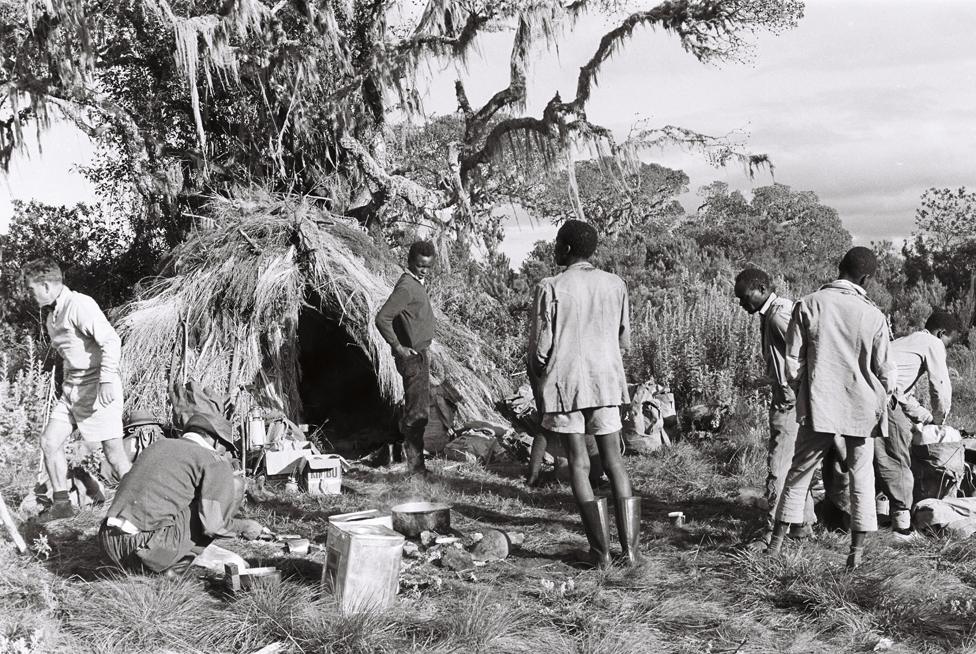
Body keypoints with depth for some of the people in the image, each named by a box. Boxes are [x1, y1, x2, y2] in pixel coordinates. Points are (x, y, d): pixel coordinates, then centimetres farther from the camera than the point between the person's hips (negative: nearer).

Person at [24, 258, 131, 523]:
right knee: (49, 442, 5)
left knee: (113, 451, -5)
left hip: (97, 386, -9)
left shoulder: (79, 305, -16)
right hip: (71, 387, 9)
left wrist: (107, 380, -29)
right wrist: (61, 381, 23)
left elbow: (111, 341, -24)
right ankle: (61, 503, 17)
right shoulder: (49, 312, 12)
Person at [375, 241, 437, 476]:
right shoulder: (406, 286, -17)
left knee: (416, 409, 15)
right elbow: (382, 318, -24)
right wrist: (398, 347, -19)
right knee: (417, 412, -6)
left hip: (420, 353, 10)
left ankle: (416, 463, 23)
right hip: (412, 356, -10)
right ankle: (415, 466, -1)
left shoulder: (419, 283, 13)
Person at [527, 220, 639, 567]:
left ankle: (601, 551, 5)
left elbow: (539, 348, -9)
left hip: (565, 384, -3)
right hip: (606, 381, 3)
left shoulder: (551, 288, -10)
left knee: (579, 464, 5)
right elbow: (624, 341, 8)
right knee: (614, 461, 11)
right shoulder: (615, 285, 2)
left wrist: (537, 385, 7)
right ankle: (629, 546, 9)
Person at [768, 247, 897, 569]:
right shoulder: (874, 316, -9)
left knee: (799, 472, 13)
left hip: (817, 406, 0)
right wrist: (887, 389, 20)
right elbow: (884, 370, -3)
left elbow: (793, 361, -5)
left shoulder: (808, 305, -8)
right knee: (861, 475, 13)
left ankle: (777, 540, 17)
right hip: (862, 409, 0)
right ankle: (857, 550, 14)